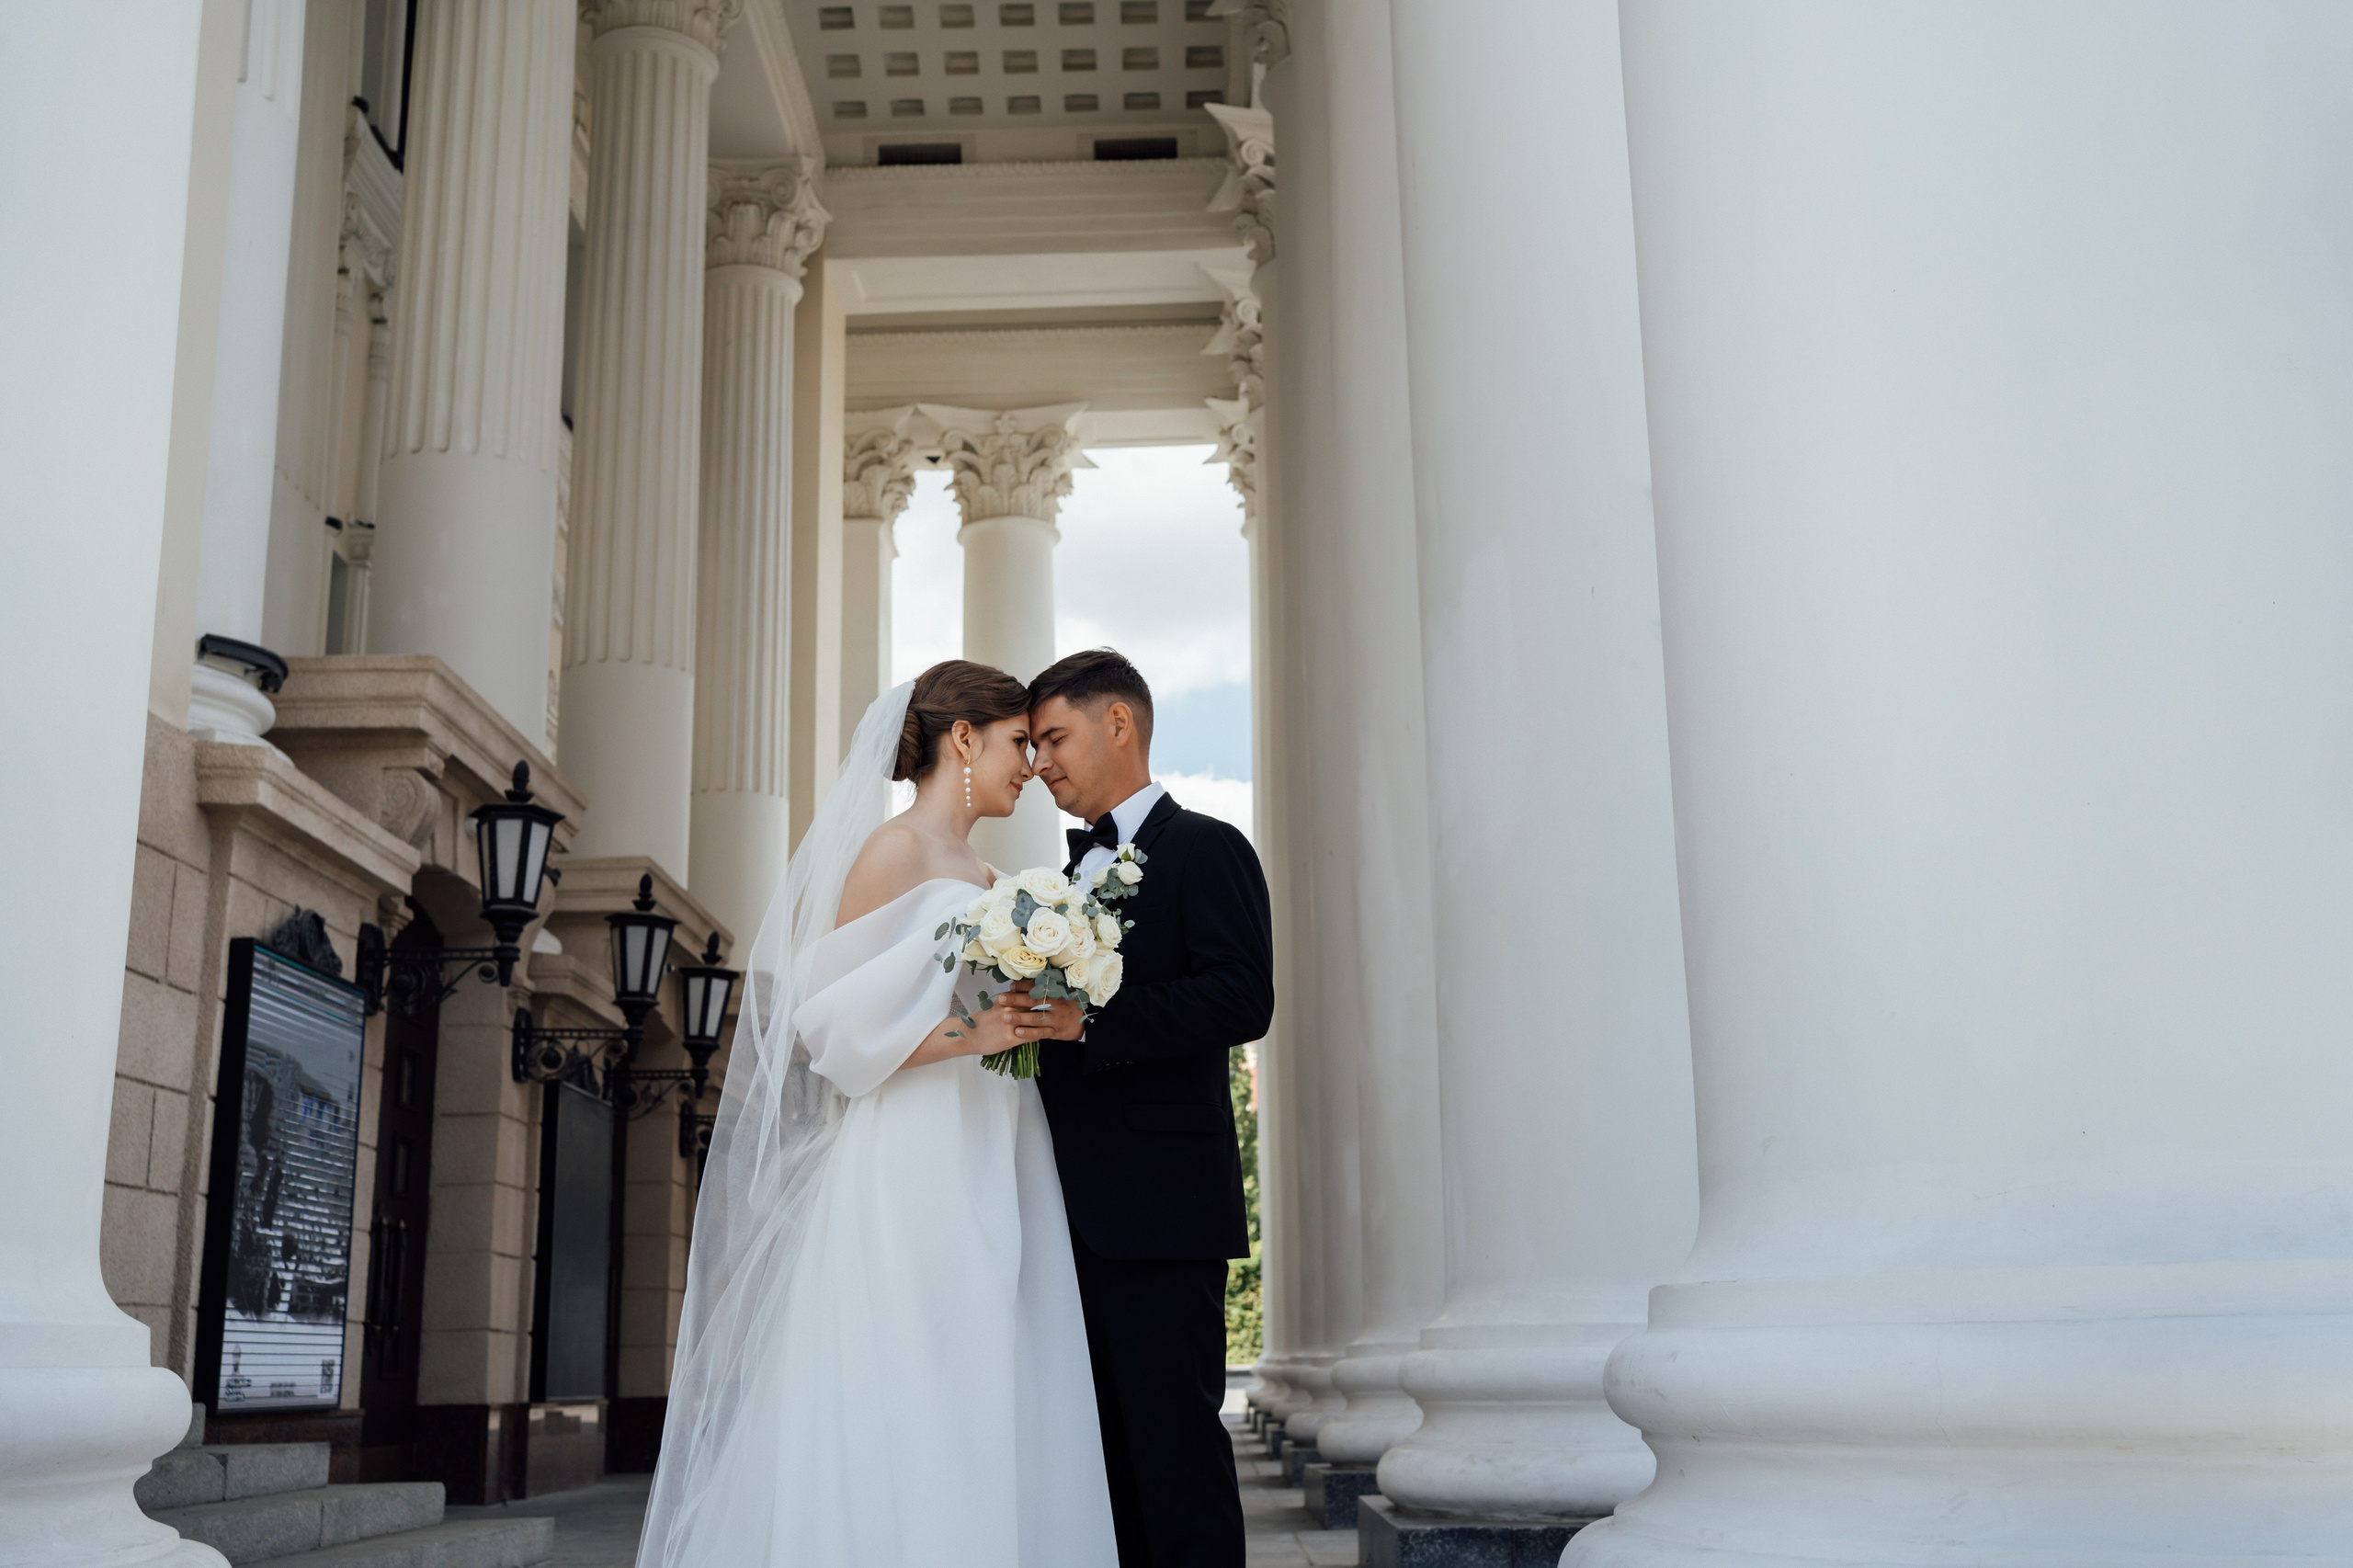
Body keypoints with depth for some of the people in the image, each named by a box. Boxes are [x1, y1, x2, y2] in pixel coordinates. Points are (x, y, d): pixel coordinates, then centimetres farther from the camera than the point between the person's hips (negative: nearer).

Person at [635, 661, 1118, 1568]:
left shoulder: (985, 883, 20)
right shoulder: (893, 853, -4)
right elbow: (834, 1023, -12)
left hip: (994, 1185, 8)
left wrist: (1039, 1032, 8)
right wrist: (971, 1035, -17)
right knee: (901, 1438, -8)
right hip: (912, 1175, -8)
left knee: (989, 1429, 4)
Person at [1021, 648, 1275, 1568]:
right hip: (1079, 1215, 8)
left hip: (1160, 1208, -8)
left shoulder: (1205, 849, -2)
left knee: (1177, 1448, -5)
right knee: (1106, 1457, 10)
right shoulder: (1071, 877, 22)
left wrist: (1085, 1021, -21)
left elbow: (1243, 999, -16)